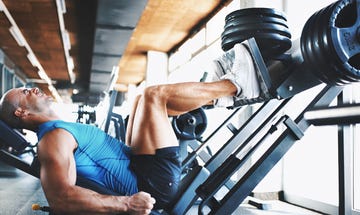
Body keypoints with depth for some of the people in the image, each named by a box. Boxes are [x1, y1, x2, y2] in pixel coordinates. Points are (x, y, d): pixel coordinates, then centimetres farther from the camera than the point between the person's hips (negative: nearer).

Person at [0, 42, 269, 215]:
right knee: (154, 95, -13)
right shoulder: (53, 139, -14)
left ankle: (217, 96, 14)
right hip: (151, 185, -10)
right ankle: (235, 84, 4)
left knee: (145, 101, 18)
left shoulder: (62, 131, 17)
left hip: (138, 168, 10)